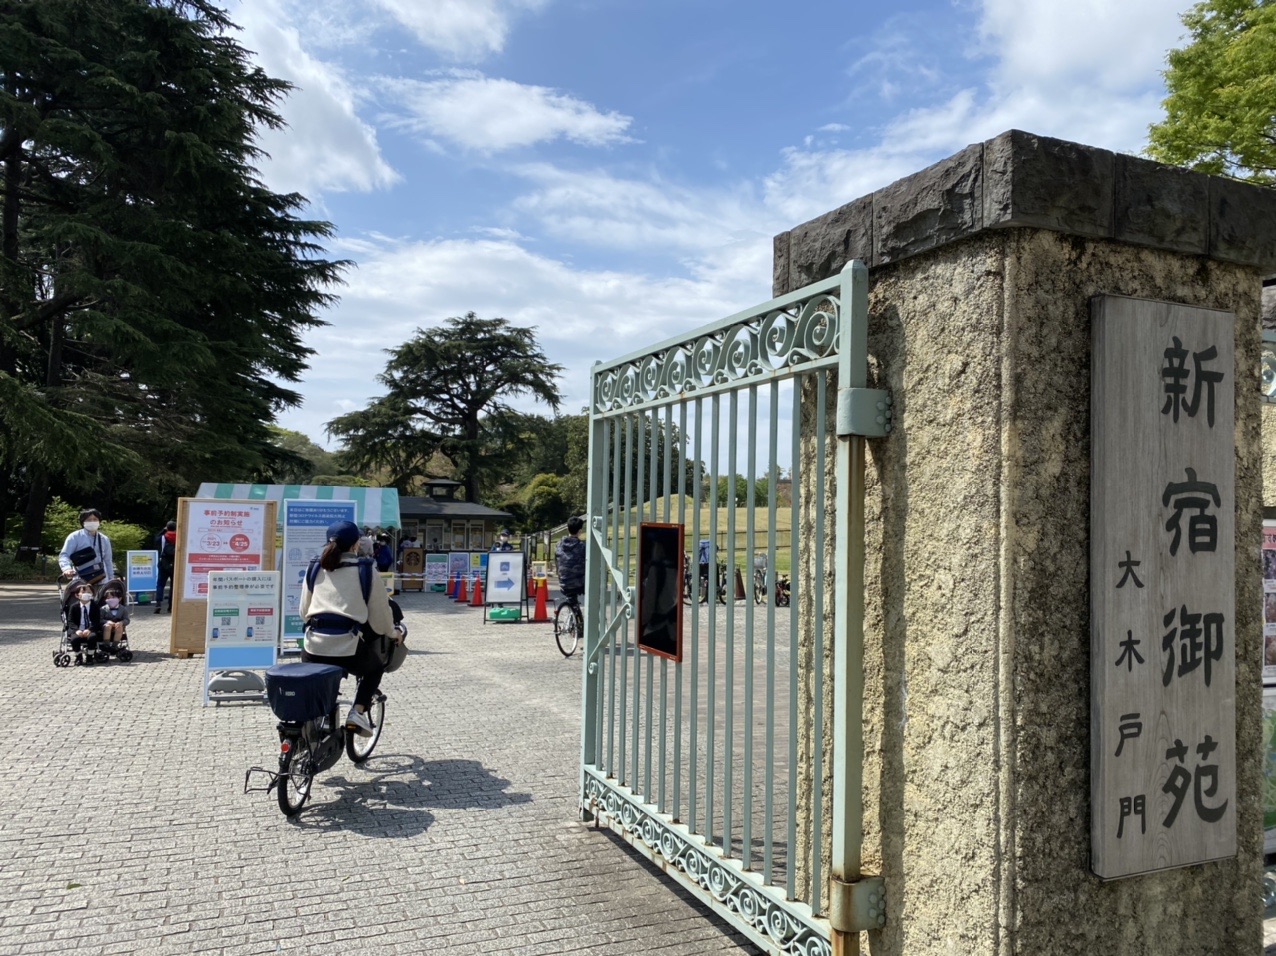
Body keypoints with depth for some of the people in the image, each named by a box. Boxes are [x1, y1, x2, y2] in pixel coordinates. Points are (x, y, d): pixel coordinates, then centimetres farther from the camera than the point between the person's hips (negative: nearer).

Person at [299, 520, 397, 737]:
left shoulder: (315, 569, 10)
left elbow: (304, 612, 18)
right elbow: (380, 612, 6)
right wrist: (392, 633, 26)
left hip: (313, 649, 3)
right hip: (349, 651, -3)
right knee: (376, 667, 28)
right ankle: (358, 712, 7)